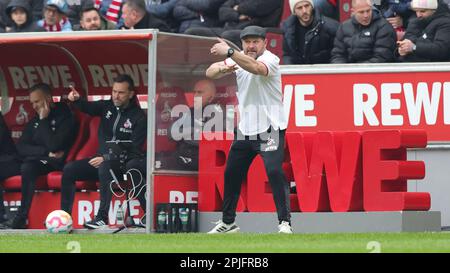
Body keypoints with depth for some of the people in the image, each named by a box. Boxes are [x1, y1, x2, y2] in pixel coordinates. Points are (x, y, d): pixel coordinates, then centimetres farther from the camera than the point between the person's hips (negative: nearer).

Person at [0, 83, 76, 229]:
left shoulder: (65, 117, -5)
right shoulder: (34, 121, 15)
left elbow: (54, 145, -18)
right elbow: (21, 147, 2)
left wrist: (44, 120, -12)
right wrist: (46, 152, -12)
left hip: (55, 163, -6)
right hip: (35, 160, 6)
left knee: (28, 168, -35)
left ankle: (21, 218, -31)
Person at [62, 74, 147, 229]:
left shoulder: (139, 117, -7)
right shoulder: (107, 107, 8)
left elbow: (134, 149, -13)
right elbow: (88, 108, -11)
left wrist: (107, 158, -22)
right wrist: (76, 100, -35)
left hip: (123, 164, -6)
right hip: (102, 159, 6)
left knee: (105, 167, -37)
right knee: (69, 170, -12)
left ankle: (102, 218, -39)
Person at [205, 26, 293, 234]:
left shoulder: (270, 59, -13)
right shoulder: (239, 59, 7)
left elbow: (257, 68, -37)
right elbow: (210, 73, -2)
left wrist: (229, 52, -44)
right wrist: (223, 69, -25)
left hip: (270, 129, -7)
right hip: (245, 129, 7)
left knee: (274, 171, -21)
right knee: (231, 173, 12)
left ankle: (285, 222, -19)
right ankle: (227, 222, 26)